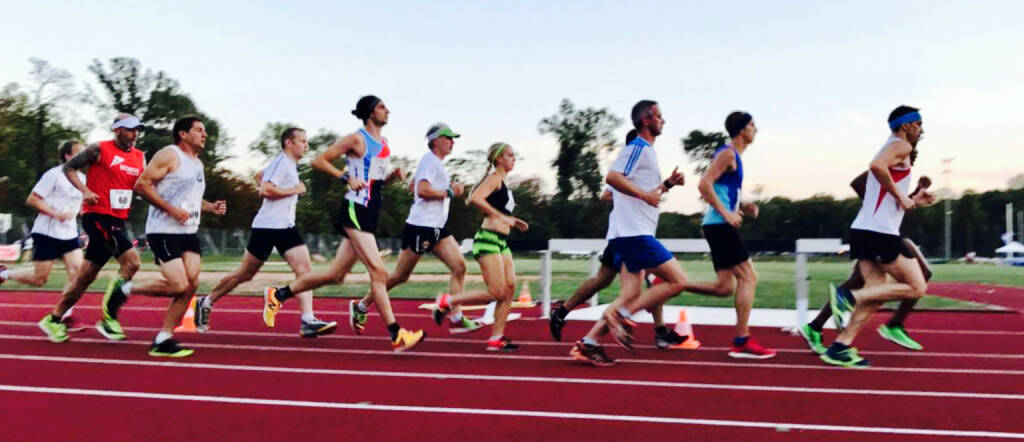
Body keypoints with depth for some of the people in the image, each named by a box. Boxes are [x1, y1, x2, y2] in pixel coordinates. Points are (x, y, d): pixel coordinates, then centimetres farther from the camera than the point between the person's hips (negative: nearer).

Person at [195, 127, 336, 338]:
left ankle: (308, 321, -13)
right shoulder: (281, 162, -12)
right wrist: (294, 190, -15)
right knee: (244, 274, 3)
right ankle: (206, 302, 23)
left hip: (285, 227, 9)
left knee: (305, 269, -8)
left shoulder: (290, 164, 16)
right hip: (267, 226, -8)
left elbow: (260, 174, 32)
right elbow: (265, 189, -24)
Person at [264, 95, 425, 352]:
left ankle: (277, 295, 27)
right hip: (355, 211, -9)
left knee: (336, 274, 12)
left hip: (370, 214, 9)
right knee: (378, 271, -14)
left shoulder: (384, 143, 18)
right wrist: (347, 178, -17)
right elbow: (319, 161, -7)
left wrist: (393, 175, 7)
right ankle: (396, 335, -12)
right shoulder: (356, 139, -6)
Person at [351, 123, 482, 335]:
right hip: (420, 227, -9)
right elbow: (422, 190, -25)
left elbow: (412, 186, 28)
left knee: (459, 267, -4)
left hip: (437, 229, 9)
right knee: (400, 276, 1)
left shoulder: (436, 162, 19)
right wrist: (449, 192, -15)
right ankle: (361, 306, 17)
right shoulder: (430, 160, -11)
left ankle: (456, 319, -2)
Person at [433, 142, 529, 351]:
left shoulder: (503, 183, 21)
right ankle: (447, 301, 1)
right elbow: (475, 198, -24)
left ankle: (496, 338, 4)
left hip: (501, 242, 9)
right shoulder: (494, 178, -7)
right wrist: (502, 216, -24)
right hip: (488, 239, -9)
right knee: (496, 293, -12)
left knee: (510, 289, 0)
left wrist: (513, 221, 19)